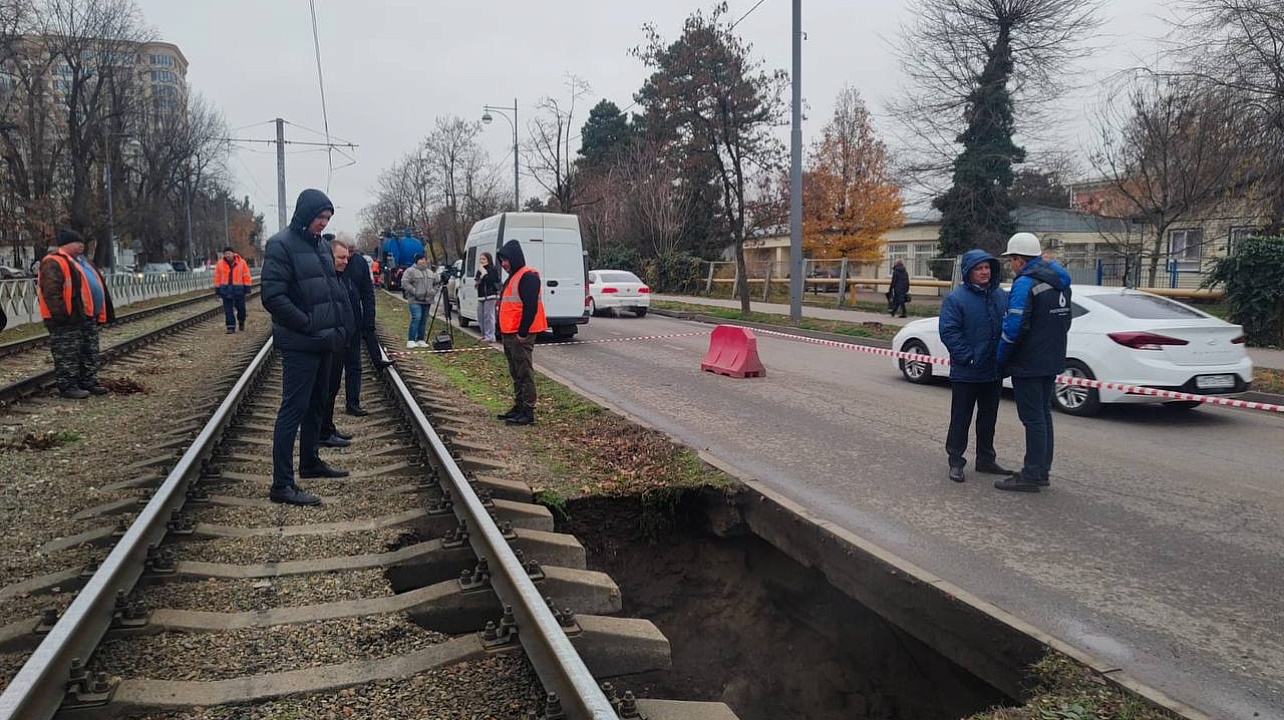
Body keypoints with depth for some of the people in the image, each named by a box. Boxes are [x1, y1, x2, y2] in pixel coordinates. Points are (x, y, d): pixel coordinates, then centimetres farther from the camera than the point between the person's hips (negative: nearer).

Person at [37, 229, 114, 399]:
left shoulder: (81, 261, 19)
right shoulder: (53, 263, -12)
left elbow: (95, 286, 25)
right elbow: (51, 292, -20)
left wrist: (98, 314, 22)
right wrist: (61, 314, -25)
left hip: (88, 316, 10)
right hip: (67, 320, -10)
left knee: (89, 353, 15)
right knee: (68, 356, -3)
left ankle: (89, 382, 24)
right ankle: (67, 386, 3)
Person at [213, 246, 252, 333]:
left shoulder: (242, 263, -2)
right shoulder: (220, 264, 2)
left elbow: (246, 276, -1)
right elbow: (217, 278, 5)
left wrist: (247, 289, -4)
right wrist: (217, 290, 3)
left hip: (238, 289, -1)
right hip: (226, 290, 1)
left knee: (241, 308, 8)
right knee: (228, 310, 0)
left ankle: (241, 321, 35)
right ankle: (231, 327, 5)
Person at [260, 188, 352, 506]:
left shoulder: (320, 245, 14)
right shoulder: (281, 245, -12)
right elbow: (273, 297, -19)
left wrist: (337, 327, 9)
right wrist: (309, 325, -19)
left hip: (324, 342, 9)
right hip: (299, 345, -9)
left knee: (317, 404, 18)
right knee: (293, 408, -8)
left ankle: (310, 461, 34)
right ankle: (282, 484, -4)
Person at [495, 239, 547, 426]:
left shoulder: (527, 276, -14)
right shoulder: (513, 276, 19)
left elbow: (530, 306, -21)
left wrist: (522, 332, -21)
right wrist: (504, 332, 19)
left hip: (520, 336, -10)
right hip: (509, 335, 10)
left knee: (524, 373, -6)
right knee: (516, 373, 16)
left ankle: (528, 413, -2)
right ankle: (518, 407, 25)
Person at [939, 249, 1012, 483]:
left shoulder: (1002, 296, 6)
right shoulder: (956, 298, -10)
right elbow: (949, 332, -14)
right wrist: (968, 357, -19)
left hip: (994, 372, 6)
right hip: (966, 373, -5)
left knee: (988, 418, 17)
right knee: (961, 419, 3)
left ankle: (986, 459, 30)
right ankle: (955, 462, 13)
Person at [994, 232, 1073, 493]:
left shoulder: (1025, 284, -18)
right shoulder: (1060, 282, 11)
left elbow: (1014, 327, -23)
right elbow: (1065, 322, 18)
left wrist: (1000, 359, -12)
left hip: (1028, 364, -9)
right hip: (1052, 361, 9)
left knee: (1033, 418, -3)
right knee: (1043, 414, 16)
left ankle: (1032, 476, 3)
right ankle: (1041, 471, 25)